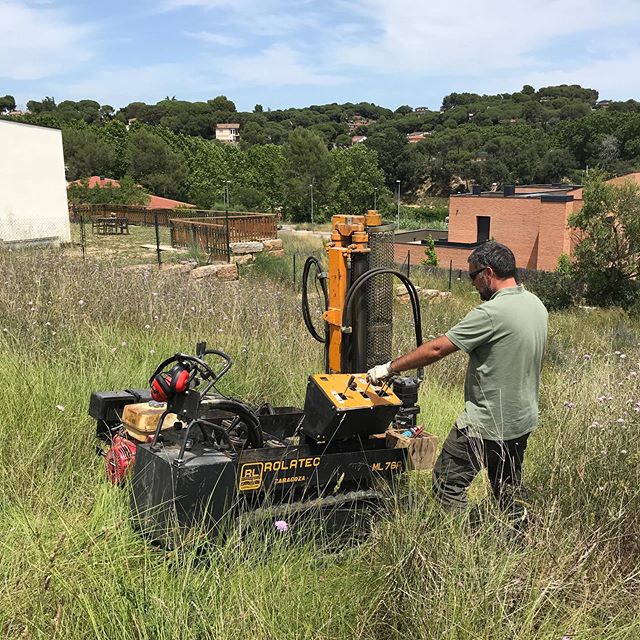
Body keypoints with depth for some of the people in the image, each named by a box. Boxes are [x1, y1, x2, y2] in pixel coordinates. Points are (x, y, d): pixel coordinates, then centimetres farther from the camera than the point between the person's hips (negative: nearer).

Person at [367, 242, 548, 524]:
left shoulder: (491, 313, -23)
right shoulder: (537, 305, 4)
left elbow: (436, 349, -21)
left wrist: (389, 368, -12)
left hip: (486, 424, -9)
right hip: (523, 420, 9)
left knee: (448, 483, 3)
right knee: (509, 485, 21)